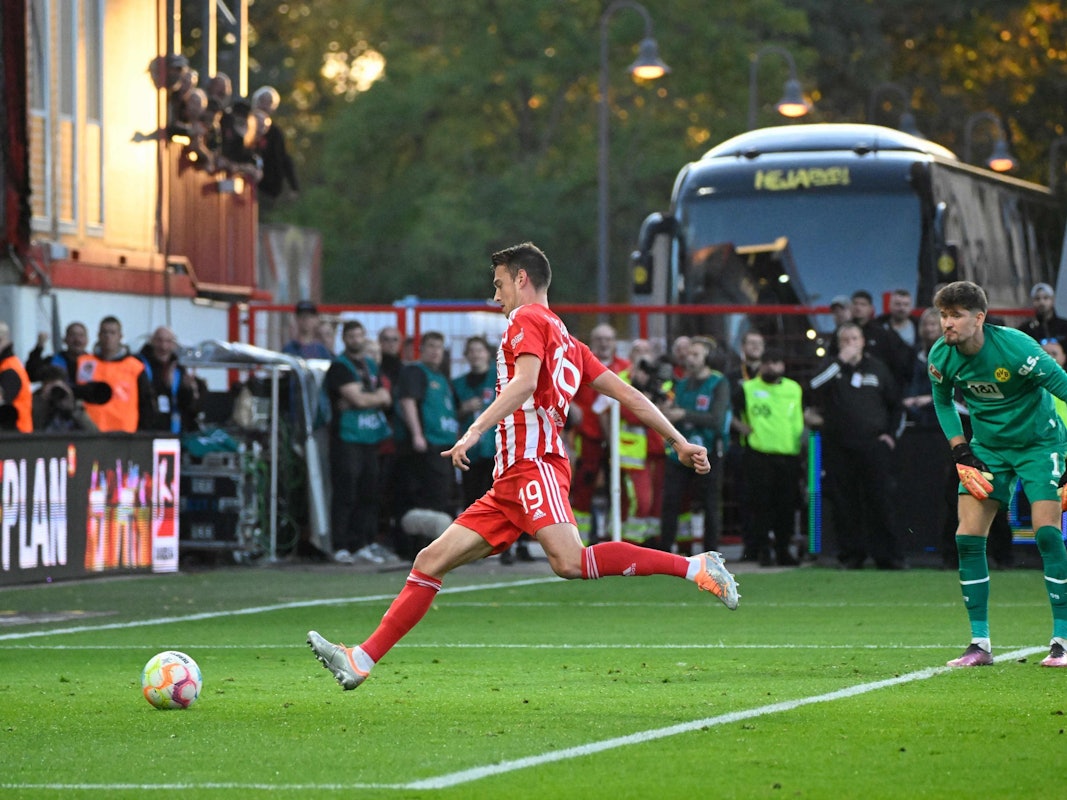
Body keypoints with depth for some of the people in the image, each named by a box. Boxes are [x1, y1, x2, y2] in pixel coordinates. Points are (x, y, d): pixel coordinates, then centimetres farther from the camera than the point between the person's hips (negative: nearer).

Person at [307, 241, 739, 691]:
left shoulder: (527, 319, 2)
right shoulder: (566, 341, 27)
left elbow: (525, 382, -17)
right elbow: (627, 394, 22)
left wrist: (476, 430, -25)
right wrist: (678, 441, 21)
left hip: (534, 464, -10)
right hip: (509, 483, 10)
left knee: (571, 562, -29)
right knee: (431, 561, 4)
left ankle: (694, 567, -26)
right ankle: (362, 661, 1)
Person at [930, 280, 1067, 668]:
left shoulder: (1016, 348, -27)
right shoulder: (940, 357, -11)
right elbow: (943, 401, 11)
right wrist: (960, 450, 0)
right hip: (987, 445, 5)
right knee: (967, 538, -6)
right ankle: (980, 643, 2)